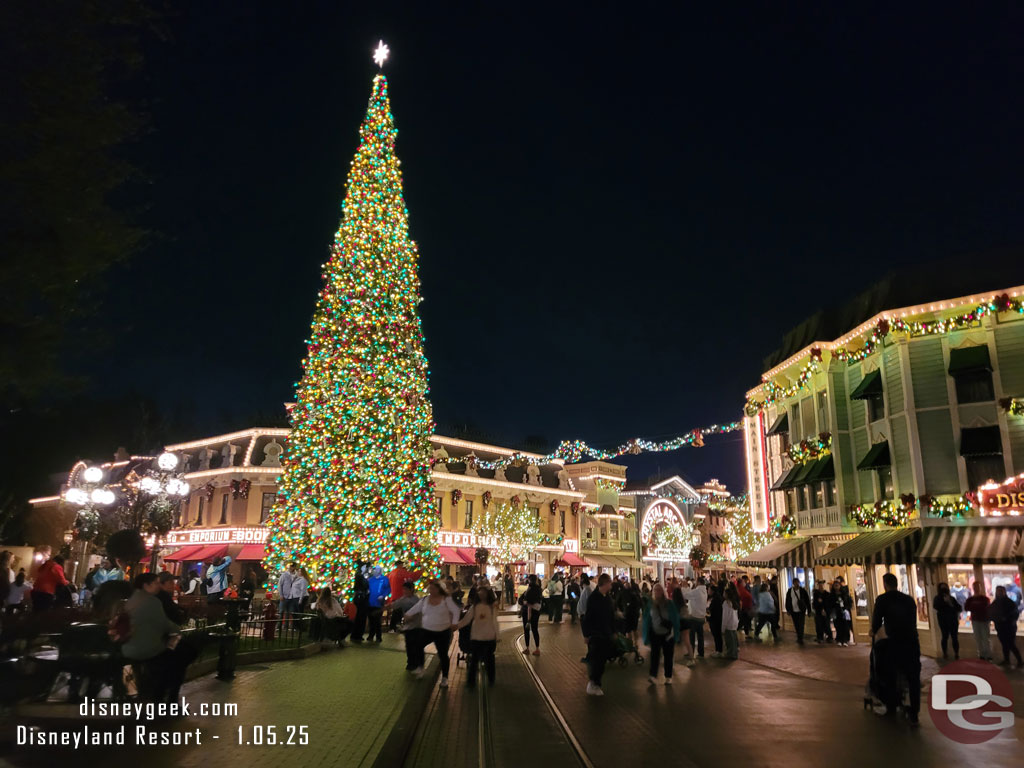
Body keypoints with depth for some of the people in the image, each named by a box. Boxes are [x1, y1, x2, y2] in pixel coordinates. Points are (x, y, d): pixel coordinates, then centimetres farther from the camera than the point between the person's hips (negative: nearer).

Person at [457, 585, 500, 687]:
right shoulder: (475, 607, -2)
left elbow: (495, 622, 1)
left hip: (489, 637, 0)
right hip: (476, 637, 0)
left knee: (489, 659, 12)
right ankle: (471, 681, 16)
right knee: (474, 659, 4)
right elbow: (466, 620, -5)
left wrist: (497, 637, 1)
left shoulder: (493, 607, -2)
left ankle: (490, 679, 28)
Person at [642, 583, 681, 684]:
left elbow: (675, 620, -4)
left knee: (668, 656, 7)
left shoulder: (669, 604, -7)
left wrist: (676, 636, -8)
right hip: (655, 634, 1)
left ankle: (668, 677, 18)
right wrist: (647, 638, 0)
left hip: (667, 634, -1)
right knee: (654, 654, -6)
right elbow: (646, 621, 2)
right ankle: (653, 676, -2)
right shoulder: (649, 604, -2)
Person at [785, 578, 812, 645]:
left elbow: (807, 601, -1)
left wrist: (809, 611, -2)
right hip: (793, 611, 3)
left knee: (801, 626, -8)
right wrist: (788, 611, 4)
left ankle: (800, 639, -3)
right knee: (796, 626, 10)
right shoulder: (789, 591, 2)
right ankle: (799, 637, 26)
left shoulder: (803, 590, -4)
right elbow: (787, 601, 7)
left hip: (801, 611, -3)